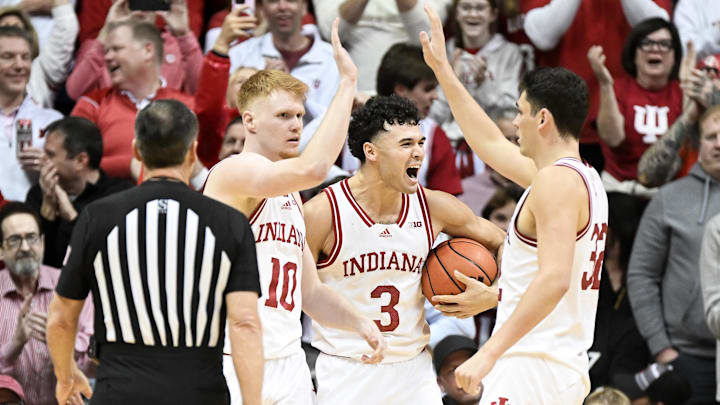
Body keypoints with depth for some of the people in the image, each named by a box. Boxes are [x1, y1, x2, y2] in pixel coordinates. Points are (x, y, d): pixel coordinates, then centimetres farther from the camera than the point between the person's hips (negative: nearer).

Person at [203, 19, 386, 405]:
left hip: (290, 365, 9)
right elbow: (312, 168, -27)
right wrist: (347, 81, -21)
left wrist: (358, 322, 3)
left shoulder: (290, 198, 19)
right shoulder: (234, 171, -9)